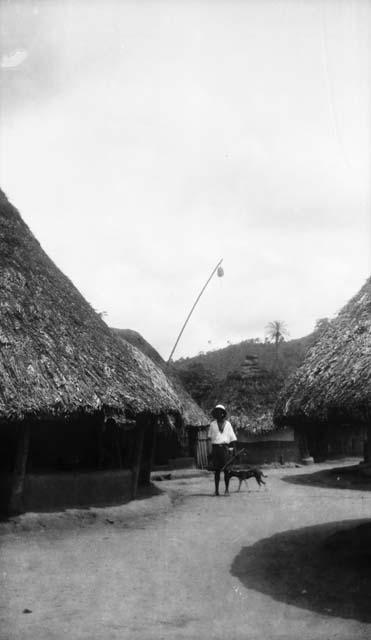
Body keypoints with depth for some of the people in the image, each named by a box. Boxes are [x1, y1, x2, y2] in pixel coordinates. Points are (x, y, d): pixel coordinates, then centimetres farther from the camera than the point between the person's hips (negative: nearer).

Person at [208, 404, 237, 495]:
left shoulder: (227, 424, 9)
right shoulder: (212, 424, 10)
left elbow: (233, 438, 12)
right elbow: (210, 438, 10)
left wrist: (233, 448, 4)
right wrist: (210, 449, 1)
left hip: (225, 448, 0)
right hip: (215, 448, 0)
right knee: (217, 470, 1)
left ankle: (227, 489, 5)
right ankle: (216, 490, 5)